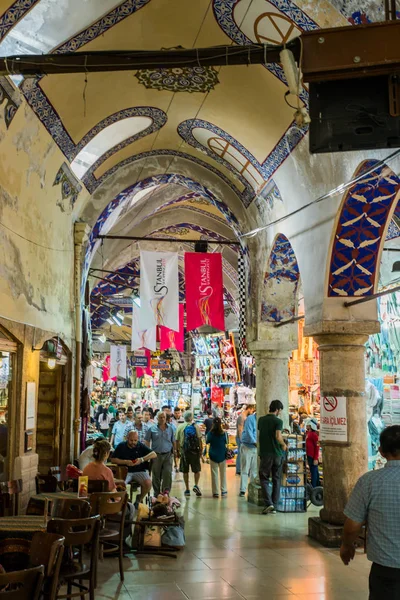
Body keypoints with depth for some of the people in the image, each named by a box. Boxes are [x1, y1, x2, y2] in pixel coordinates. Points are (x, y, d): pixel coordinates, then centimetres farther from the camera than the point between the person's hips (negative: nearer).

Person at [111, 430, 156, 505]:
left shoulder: (141, 446, 4)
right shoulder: (121, 446, 4)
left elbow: (154, 454, -3)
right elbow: (113, 459, 2)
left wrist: (142, 459, -18)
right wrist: (125, 462, -12)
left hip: (139, 471, 1)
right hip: (125, 471, -1)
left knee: (148, 483, -27)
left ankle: (139, 499, 2)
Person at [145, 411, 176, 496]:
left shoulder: (170, 428, 8)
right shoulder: (152, 429, 1)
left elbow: (173, 441, 16)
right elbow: (147, 441, 4)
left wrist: (174, 450, 6)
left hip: (168, 455, 1)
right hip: (156, 455, -1)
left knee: (168, 474, -10)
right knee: (156, 475, 7)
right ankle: (157, 493, 20)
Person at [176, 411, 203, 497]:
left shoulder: (180, 427, 1)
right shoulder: (195, 426, -2)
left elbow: (177, 440, 2)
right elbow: (199, 439, -5)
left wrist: (177, 451, 9)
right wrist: (201, 449, 2)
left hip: (184, 451, 1)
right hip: (194, 450, -1)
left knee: (185, 471, 8)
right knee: (197, 470, 10)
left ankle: (187, 489, 10)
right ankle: (196, 485, -8)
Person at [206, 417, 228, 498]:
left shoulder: (210, 433, -11)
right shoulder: (224, 433, -10)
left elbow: (207, 441, 2)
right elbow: (226, 442, 3)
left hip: (213, 455, 0)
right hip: (222, 455, 0)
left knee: (214, 474, 6)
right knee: (223, 473, 11)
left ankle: (215, 492, 7)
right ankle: (223, 491, 14)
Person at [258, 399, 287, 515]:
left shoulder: (261, 420, 6)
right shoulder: (278, 421, -7)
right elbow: (278, 437, -19)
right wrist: (284, 445, -1)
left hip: (265, 454, 1)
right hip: (277, 454, -1)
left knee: (264, 479, 7)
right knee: (276, 480, 10)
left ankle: (268, 504, -11)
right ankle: (274, 506, 11)